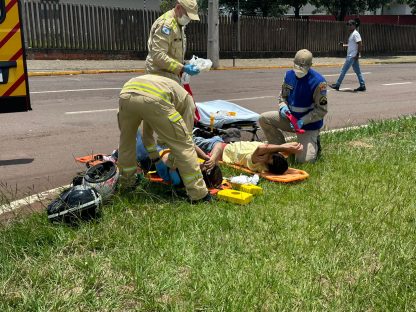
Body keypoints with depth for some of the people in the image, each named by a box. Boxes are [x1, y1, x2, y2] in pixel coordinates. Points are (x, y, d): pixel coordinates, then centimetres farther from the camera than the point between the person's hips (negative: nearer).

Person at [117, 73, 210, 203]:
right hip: (154, 100, -5)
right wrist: (171, 166, 37)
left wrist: (156, 160, 54)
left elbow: (147, 134, 49)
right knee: (184, 144, 10)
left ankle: (126, 183, 44)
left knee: (126, 141, 32)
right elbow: (185, 135, 27)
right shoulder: (187, 99, 31)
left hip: (126, 95, 6)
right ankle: (199, 194, 13)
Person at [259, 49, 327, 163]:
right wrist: (283, 106, -11)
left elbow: (321, 110, -16)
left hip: (309, 124, -6)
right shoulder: (289, 75, -2)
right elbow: (283, 95, 13)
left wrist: (303, 121, -25)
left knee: (303, 160, -18)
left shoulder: (318, 82, -20)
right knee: (263, 119, -12)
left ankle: (313, 145, 20)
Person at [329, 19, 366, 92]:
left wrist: (357, 54, -21)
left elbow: (360, 44, -19)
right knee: (357, 71, 9)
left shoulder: (355, 34, -13)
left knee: (344, 70, -6)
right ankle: (362, 86, 11)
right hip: (351, 56, 10)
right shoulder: (352, 34, 18)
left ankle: (337, 85, -1)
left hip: (352, 56, -10)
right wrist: (344, 45, 16)